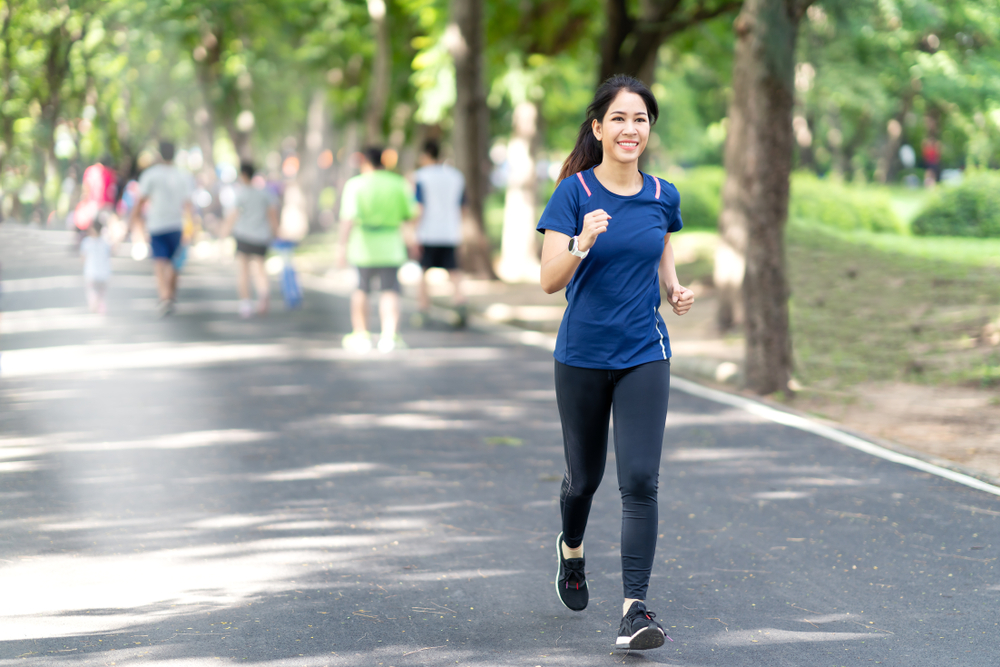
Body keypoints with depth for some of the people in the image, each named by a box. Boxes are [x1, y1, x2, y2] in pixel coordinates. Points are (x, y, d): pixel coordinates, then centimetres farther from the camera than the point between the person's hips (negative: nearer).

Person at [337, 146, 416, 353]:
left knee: (361, 289, 15)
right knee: (390, 291, -2)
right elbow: (409, 215, 6)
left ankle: (360, 334, 21)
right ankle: (388, 336, -19)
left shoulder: (355, 185, -6)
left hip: (364, 247, -1)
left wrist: (343, 245, -20)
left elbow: (348, 218, -17)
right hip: (391, 247, 1)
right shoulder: (399, 183, 2)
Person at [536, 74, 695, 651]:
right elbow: (550, 280, -14)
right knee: (585, 475, 13)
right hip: (582, 357, -1)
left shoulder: (663, 197, 3)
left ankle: (636, 608, -10)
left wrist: (676, 289, -1)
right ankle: (572, 550, 47)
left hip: (644, 355, 1)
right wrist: (583, 243, -33)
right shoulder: (574, 193, -8)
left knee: (640, 480, -11)